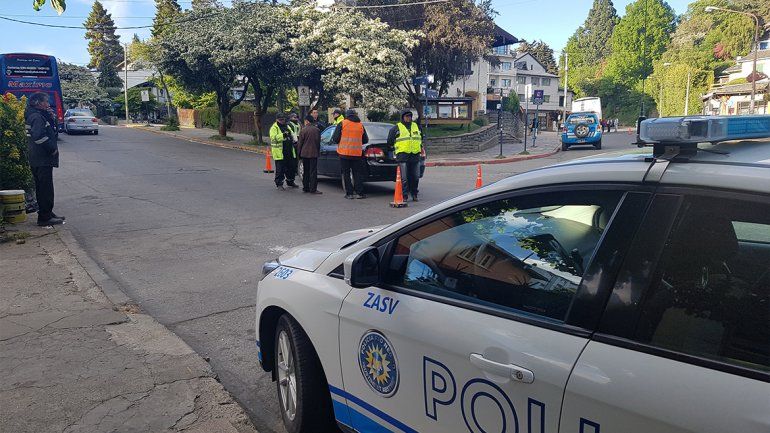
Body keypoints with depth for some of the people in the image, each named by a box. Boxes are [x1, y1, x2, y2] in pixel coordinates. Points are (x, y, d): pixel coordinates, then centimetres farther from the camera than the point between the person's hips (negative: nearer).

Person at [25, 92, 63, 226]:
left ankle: (46, 214, 26)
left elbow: (53, 128, 19)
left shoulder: (40, 115, 16)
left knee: (43, 188, 16)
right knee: (46, 188, -6)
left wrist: (50, 116, 5)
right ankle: (45, 217, -1)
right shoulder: (37, 117, -15)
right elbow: (39, 136, -27)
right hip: (43, 160, -11)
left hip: (37, 159, 11)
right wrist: (52, 148, -19)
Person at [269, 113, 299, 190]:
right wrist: (283, 135, -30)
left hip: (289, 151, 7)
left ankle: (290, 181, 29)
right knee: (280, 169, -3)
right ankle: (279, 184, 8)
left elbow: (292, 136, 30)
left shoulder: (287, 126, 17)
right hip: (279, 152, -7)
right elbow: (273, 138, -21)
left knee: (292, 167, 13)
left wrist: (292, 139, 8)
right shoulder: (274, 128, -6)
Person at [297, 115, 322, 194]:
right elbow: (318, 142, 8)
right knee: (313, 171, 0)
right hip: (314, 153, 0)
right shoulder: (317, 130, 1)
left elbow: (300, 143, -3)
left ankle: (305, 188, 15)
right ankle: (313, 189, -4)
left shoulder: (303, 130, -6)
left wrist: (299, 152, 8)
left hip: (305, 153, 0)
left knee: (306, 171, 11)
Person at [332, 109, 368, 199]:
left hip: (344, 152, -2)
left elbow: (335, 139, -5)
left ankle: (349, 193, 2)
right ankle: (359, 193, 6)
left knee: (346, 174, 5)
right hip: (357, 153, 2)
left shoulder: (342, 124, -1)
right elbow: (365, 140, 14)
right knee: (357, 173, 9)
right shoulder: (360, 125, 9)